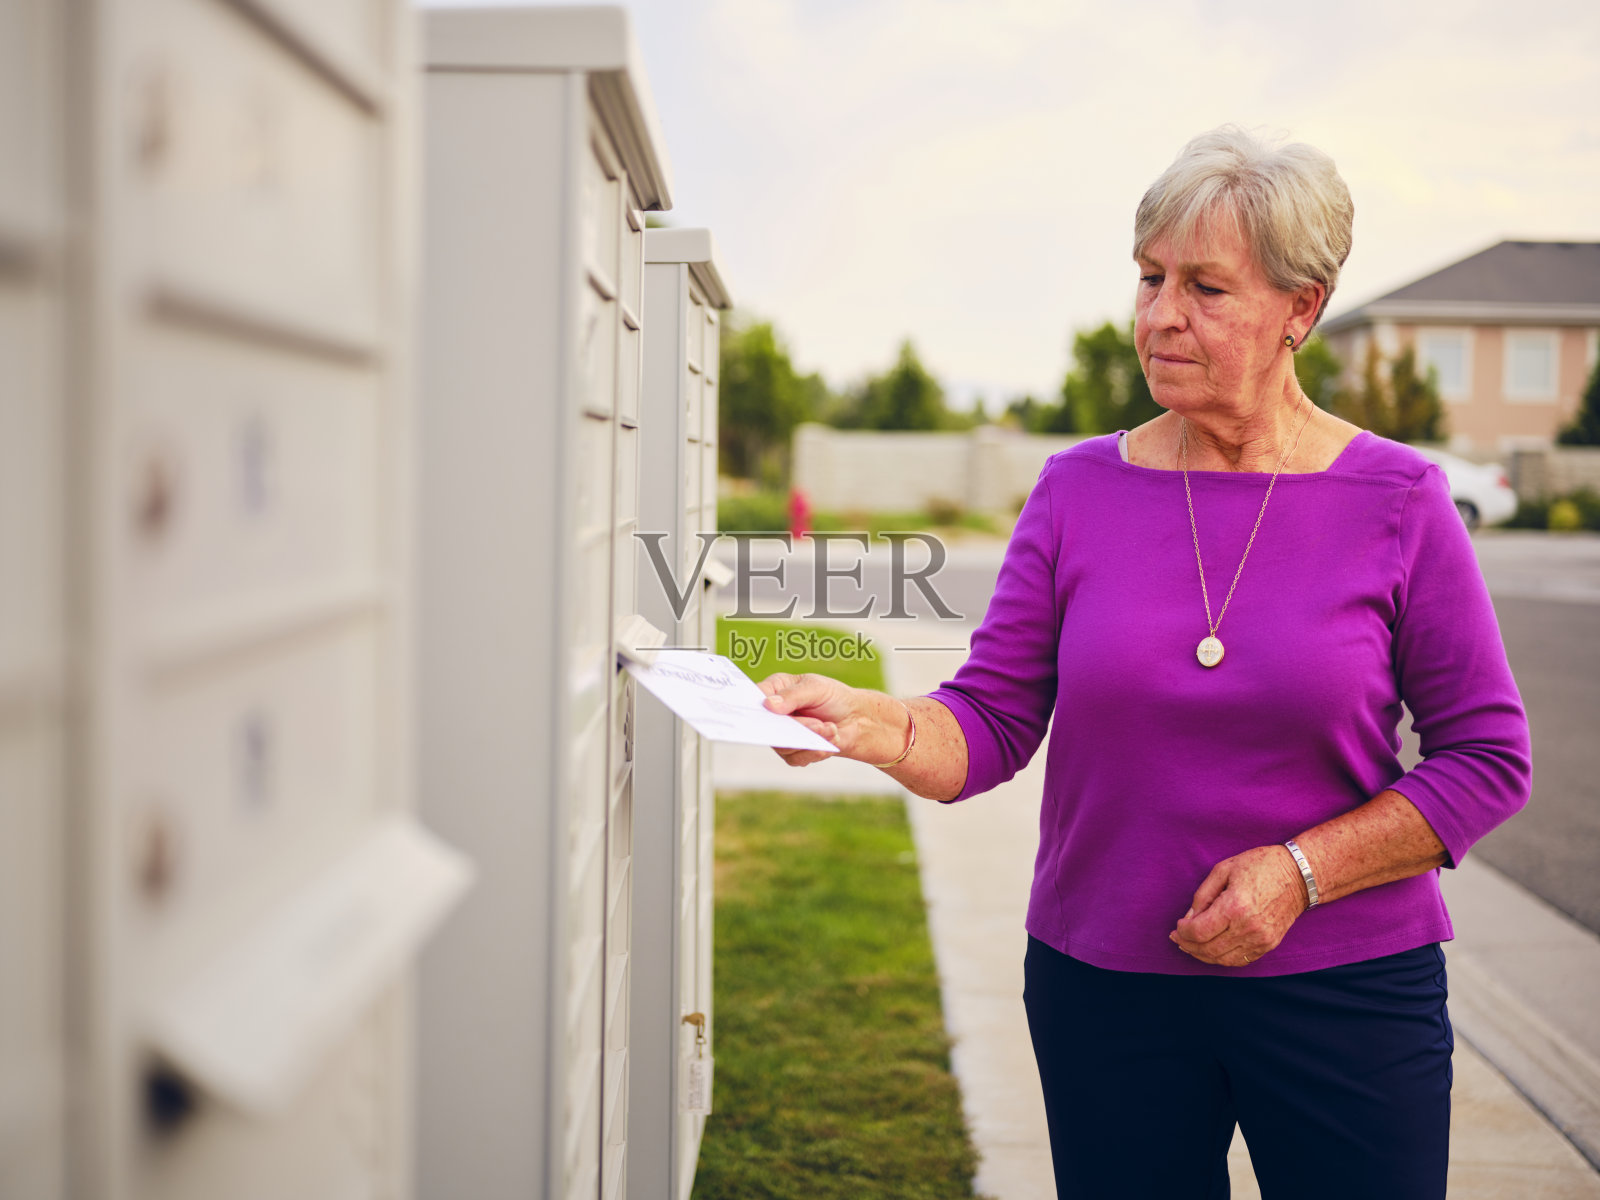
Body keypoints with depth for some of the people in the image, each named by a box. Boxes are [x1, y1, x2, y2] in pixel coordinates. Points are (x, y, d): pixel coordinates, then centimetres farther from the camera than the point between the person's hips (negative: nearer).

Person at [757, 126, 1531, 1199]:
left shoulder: (1397, 504, -5)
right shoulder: (1079, 490, 0)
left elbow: (1488, 758, -3)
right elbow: (992, 722, -4)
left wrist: (1300, 871, -14)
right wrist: (870, 724, -24)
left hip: (1345, 991, -1)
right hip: (1104, 986, 2)